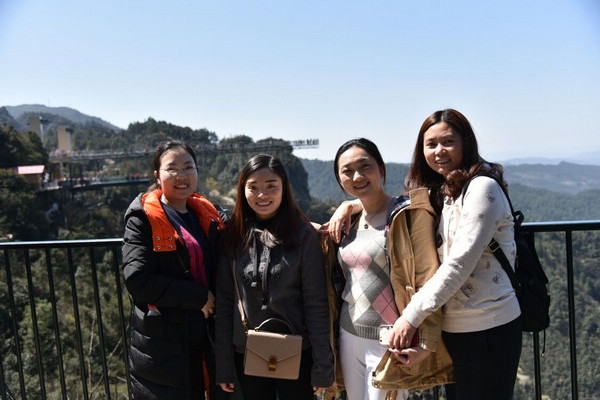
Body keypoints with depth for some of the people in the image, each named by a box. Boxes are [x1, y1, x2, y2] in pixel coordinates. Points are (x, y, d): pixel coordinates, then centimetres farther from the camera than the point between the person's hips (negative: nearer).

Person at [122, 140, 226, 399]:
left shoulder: (207, 214, 8)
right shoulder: (143, 219, -9)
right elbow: (138, 281, -20)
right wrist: (199, 296, -16)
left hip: (204, 338, 5)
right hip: (161, 346, -5)